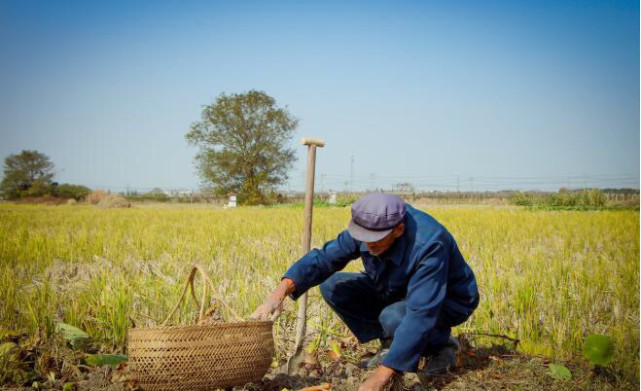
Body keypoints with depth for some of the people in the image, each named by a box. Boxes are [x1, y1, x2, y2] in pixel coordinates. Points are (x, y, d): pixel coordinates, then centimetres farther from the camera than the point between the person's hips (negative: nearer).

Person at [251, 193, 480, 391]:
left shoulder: (429, 246, -40)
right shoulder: (368, 227, -20)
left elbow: (421, 315, -44)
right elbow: (324, 258, -20)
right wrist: (281, 291, -39)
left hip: (448, 301, -6)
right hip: (398, 293, 7)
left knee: (394, 318, -36)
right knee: (332, 287, -9)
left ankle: (442, 343, -5)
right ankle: (391, 344, 2)